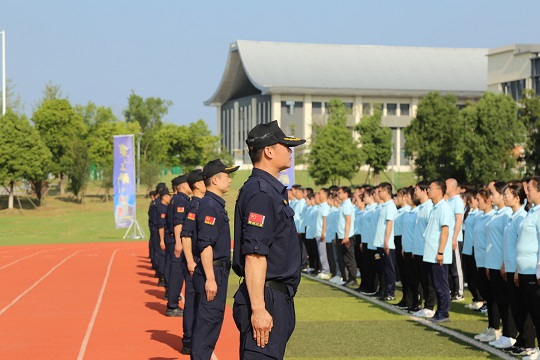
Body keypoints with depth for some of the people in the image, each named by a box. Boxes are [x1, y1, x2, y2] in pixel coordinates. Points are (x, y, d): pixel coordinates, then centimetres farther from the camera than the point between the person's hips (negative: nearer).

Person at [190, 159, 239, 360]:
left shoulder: (216, 204, 15)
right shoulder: (210, 205, -16)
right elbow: (205, 245, -23)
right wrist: (210, 279, -25)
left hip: (218, 271, 10)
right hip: (212, 271, -10)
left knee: (212, 318, 15)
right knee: (208, 320, -7)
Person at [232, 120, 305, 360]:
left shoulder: (272, 189, 16)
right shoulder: (261, 193, -17)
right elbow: (254, 256, -23)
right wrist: (258, 309, -26)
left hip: (278, 298, 10)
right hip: (267, 300, -10)